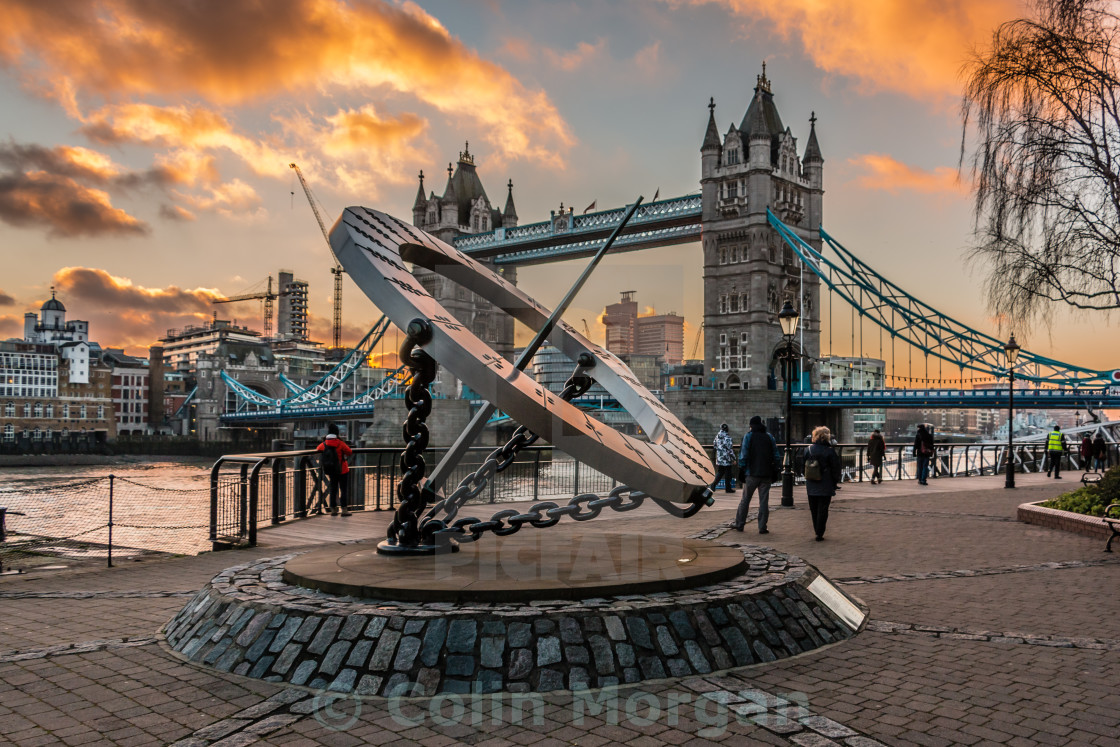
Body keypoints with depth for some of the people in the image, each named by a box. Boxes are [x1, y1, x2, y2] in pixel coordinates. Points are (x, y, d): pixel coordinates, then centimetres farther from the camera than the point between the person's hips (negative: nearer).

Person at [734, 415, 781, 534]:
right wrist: (776, 471, 12)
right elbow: (776, 456, 9)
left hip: (752, 474, -2)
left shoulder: (748, 436, -1)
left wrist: (742, 470, -1)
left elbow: (743, 454, -6)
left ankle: (739, 524, 13)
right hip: (766, 475, 2)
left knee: (745, 499, 7)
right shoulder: (769, 437, 9)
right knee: (764, 501, 4)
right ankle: (762, 527, 2)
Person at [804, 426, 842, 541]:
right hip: (825, 486, -4)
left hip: (811, 487, 4)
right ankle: (819, 533, 0)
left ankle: (817, 531, 23)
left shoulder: (808, 449, 0)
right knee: (823, 510, 1)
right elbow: (835, 468, -7)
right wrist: (835, 482, 4)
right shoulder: (830, 451, -12)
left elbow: (804, 466, 7)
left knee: (814, 509, 14)